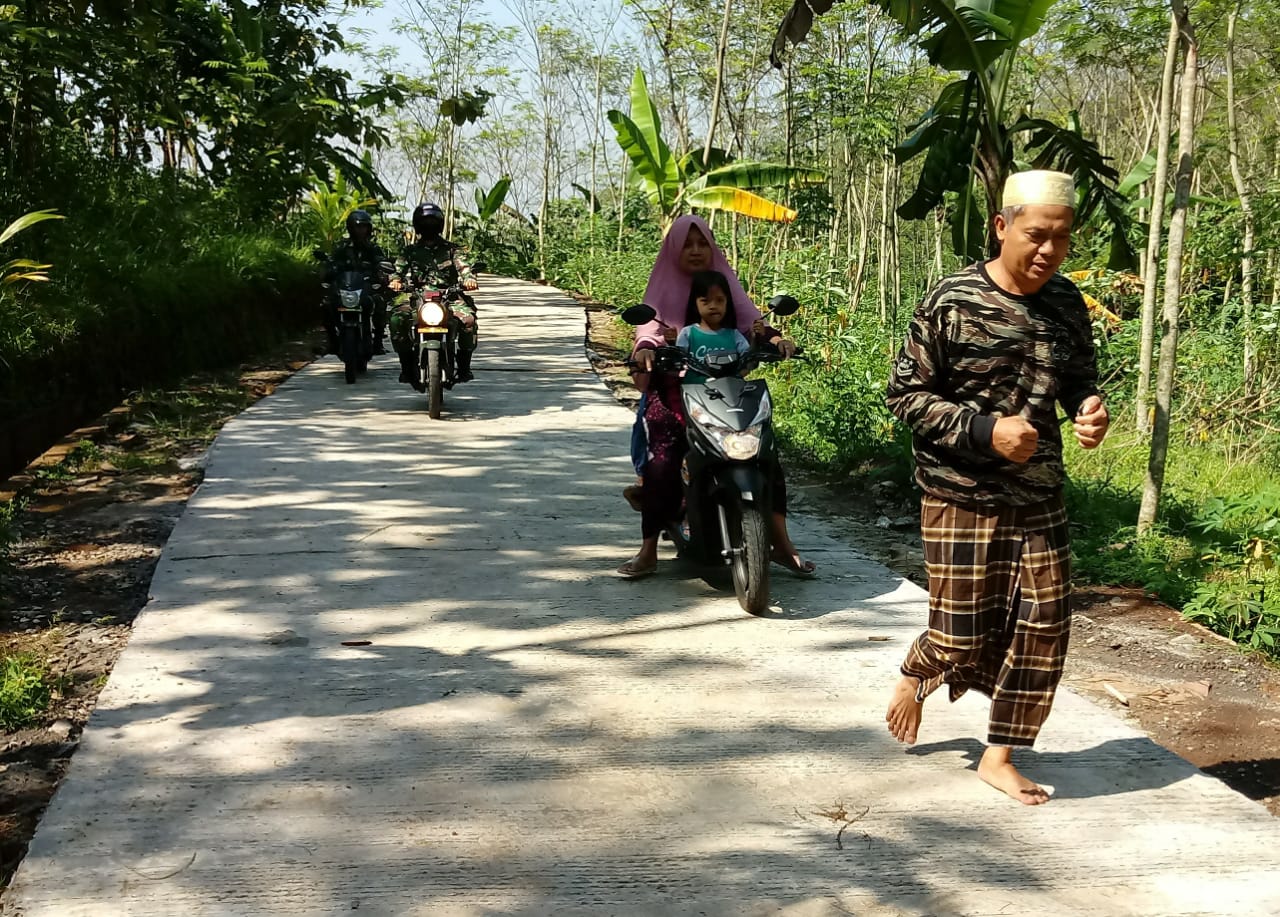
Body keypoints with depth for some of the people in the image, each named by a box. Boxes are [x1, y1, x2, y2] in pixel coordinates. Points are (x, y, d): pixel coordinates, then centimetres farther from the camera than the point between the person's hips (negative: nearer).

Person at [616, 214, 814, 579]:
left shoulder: (725, 281, 15)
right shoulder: (664, 286, 11)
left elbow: (750, 318, 1)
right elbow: (650, 325, -4)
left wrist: (773, 337, -21)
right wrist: (645, 349, -28)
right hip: (674, 388, -2)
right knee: (661, 464, -18)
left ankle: (782, 542, -2)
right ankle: (648, 552, -7)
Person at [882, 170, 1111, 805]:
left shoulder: (1066, 304, 3)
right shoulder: (953, 302, -13)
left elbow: (1080, 382, 16)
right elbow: (905, 394, -10)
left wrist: (1090, 410, -9)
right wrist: (986, 430, -21)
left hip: (1039, 499, 5)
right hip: (962, 498, -5)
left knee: (1043, 629, 5)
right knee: (962, 636, 0)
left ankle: (999, 758, 22)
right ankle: (916, 677, 37)